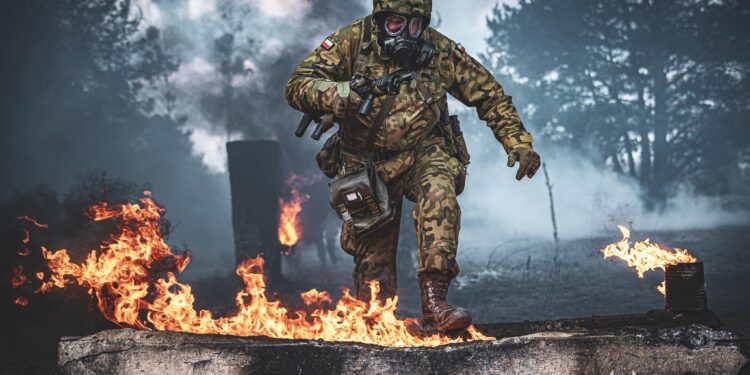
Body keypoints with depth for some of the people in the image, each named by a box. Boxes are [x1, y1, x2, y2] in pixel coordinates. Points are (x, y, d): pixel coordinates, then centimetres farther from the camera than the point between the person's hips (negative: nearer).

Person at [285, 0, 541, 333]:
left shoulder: (440, 51, -9)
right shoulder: (350, 43, -12)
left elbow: (489, 95, 2)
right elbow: (297, 86, -16)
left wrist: (518, 142, -6)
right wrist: (335, 93, -37)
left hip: (423, 152, -1)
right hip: (368, 164, 1)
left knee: (438, 194, -34)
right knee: (373, 259, 4)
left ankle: (434, 305, -40)